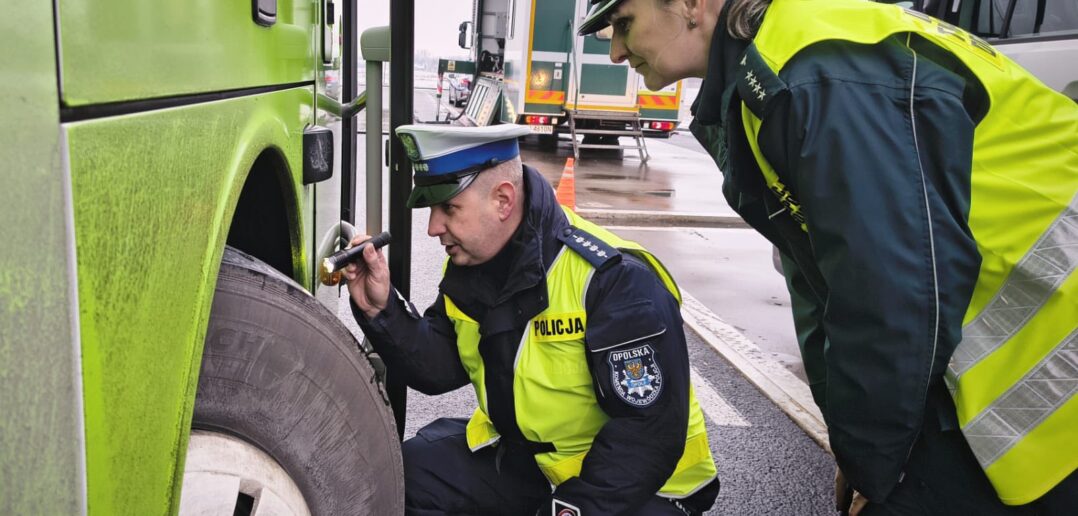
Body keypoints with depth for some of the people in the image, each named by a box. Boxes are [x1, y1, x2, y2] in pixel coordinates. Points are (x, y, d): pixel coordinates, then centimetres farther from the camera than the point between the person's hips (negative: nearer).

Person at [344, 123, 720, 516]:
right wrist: (381, 310, -12)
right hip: (519, 454, 7)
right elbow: (439, 369, 2)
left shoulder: (615, 278, -27)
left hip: (632, 481, -6)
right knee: (410, 472, -4)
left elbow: (648, 431, -25)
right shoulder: (469, 263, -2)